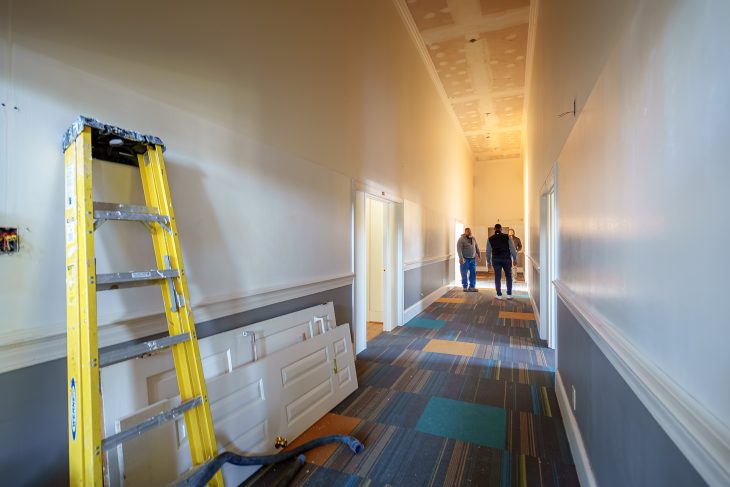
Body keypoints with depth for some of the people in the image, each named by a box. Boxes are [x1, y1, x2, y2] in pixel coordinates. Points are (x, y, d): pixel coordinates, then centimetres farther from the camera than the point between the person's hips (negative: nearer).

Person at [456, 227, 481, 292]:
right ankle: (465, 287, 12)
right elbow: (459, 249, -17)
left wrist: (479, 255, 13)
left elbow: (477, 247, 17)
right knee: (464, 274, 1)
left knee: (473, 273, 7)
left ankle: (472, 287, 16)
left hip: (473, 259, 6)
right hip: (465, 259, -6)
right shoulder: (461, 239, -10)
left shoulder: (473, 238, 10)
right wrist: (461, 258, -25)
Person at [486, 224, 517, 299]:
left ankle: (499, 295, 9)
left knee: (497, 277, 6)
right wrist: (515, 259, 6)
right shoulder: (507, 237, -3)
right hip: (506, 259, -1)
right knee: (508, 276, 11)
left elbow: (488, 251, 6)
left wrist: (488, 261, 16)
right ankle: (509, 294, 12)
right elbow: (512, 249, -3)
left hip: (495, 260, 1)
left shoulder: (490, 239, 1)